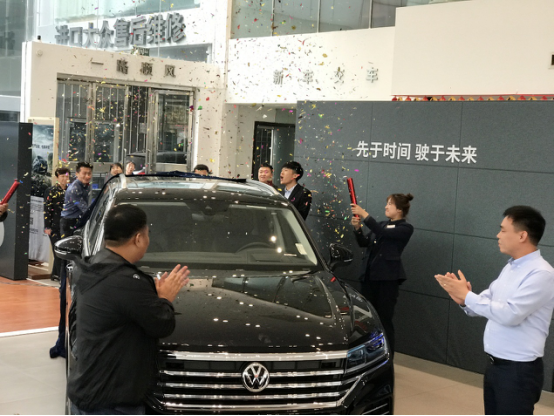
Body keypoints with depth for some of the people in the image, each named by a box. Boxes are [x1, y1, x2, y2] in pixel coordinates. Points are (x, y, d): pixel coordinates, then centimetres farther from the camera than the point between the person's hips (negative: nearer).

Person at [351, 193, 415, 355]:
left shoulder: (406, 228, -4)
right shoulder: (382, 224, 18)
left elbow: (383, 233, -19)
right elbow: (364, 243, 13)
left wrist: (365, 215, -22)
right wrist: (358, 228, -4)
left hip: (388, 278, -6)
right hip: (369, 275, 6)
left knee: (384, 320, -5)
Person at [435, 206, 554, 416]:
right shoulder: (510, 267, 11)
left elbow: (510, 314, -26)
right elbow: (487, 304, 12)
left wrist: (467, 296, -19)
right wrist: (464, 301, -9)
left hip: (519, 370, -8)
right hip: (495, 365, 8)